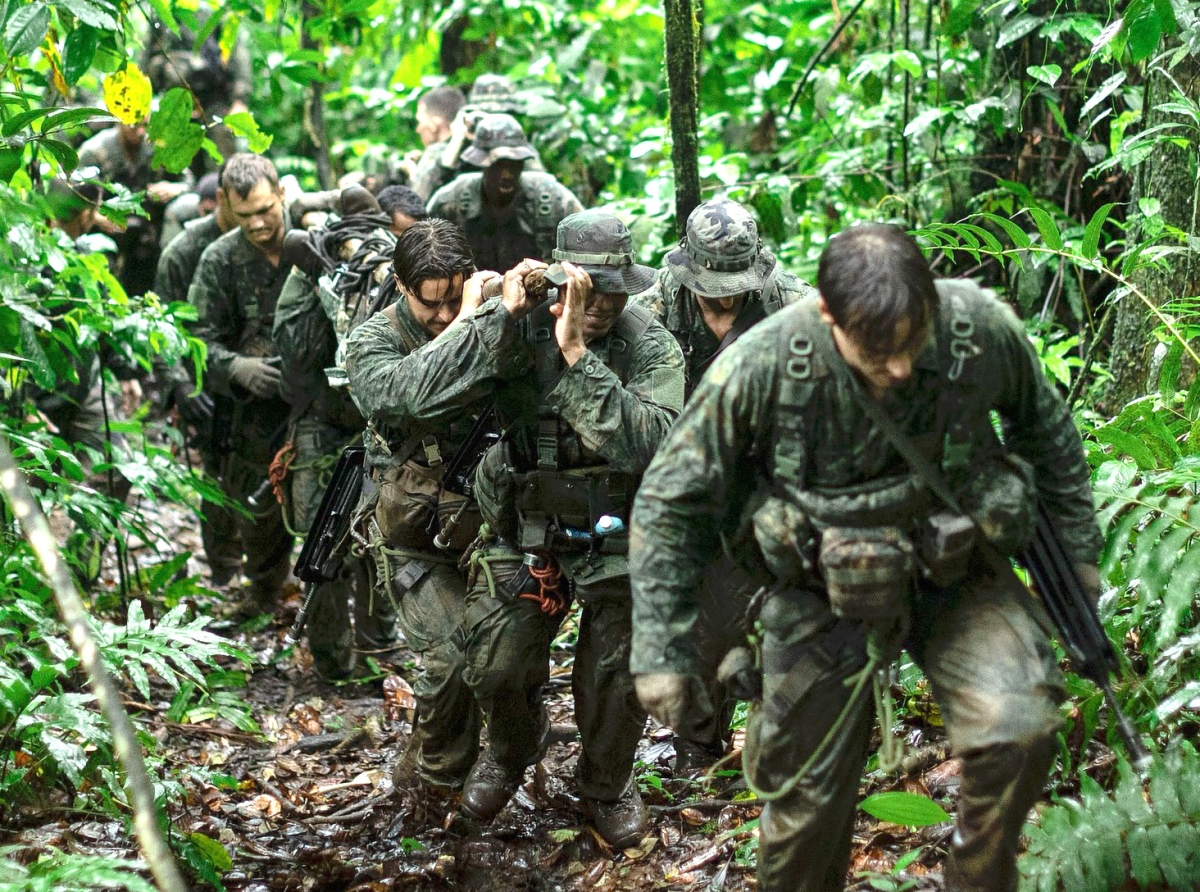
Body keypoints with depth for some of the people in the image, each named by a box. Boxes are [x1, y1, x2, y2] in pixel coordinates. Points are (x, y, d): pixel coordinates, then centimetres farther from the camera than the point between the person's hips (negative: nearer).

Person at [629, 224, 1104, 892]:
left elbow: (1044, 424, 5)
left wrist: (1077, 548, 12)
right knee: (807, 806, 6)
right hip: (824, 596, -1)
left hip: (957, 575, 1)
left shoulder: (982, 329, -19)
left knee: (1019, 729, -23)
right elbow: (670, 506, -12)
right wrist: (662, 653, -12)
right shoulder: (761, 367, -24)